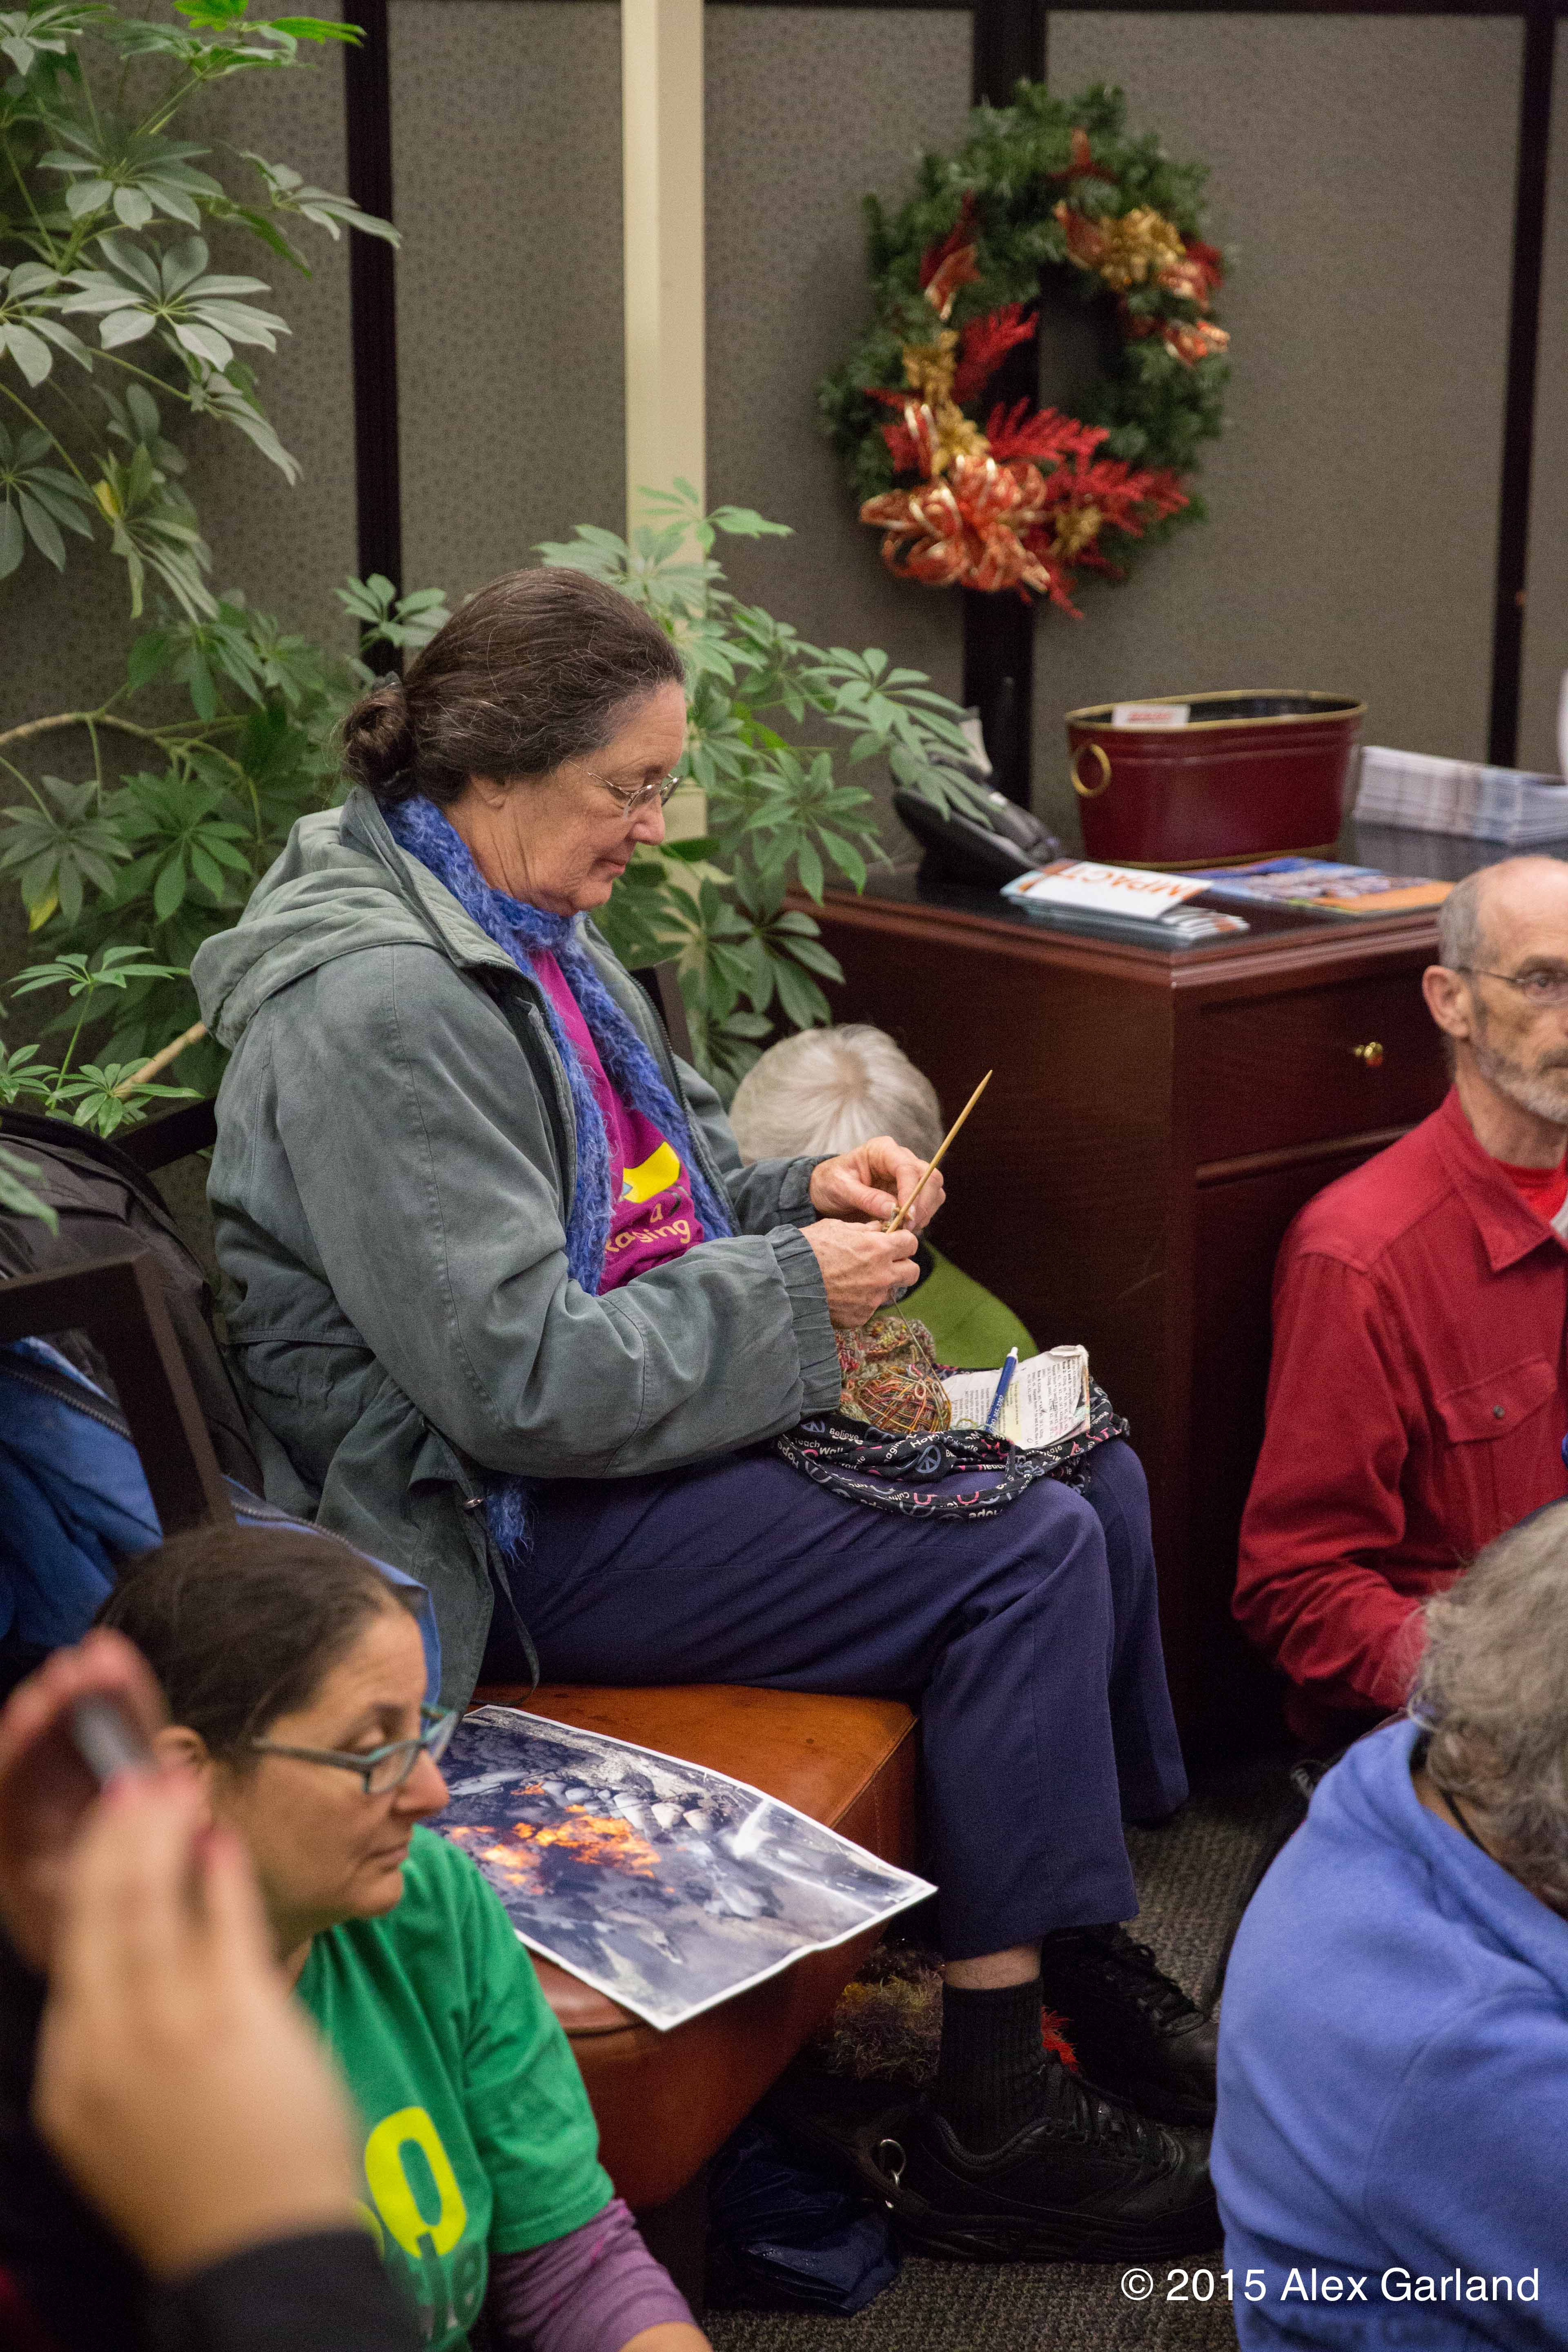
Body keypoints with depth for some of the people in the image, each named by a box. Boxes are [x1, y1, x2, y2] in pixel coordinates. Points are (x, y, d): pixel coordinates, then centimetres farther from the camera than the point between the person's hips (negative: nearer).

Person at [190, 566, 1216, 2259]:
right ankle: (998, 2112, -10)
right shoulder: (381, 1007, -23)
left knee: (1092, 1479, 5)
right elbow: (521, 1379, -27)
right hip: (513, 1525, -10)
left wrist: (808, 1193, 1)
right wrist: (794, 1291, -17)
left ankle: (1087, 1957, 19)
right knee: (1029, 1560, -18)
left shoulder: (532, 931, 9)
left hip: (644, 1418, 10)